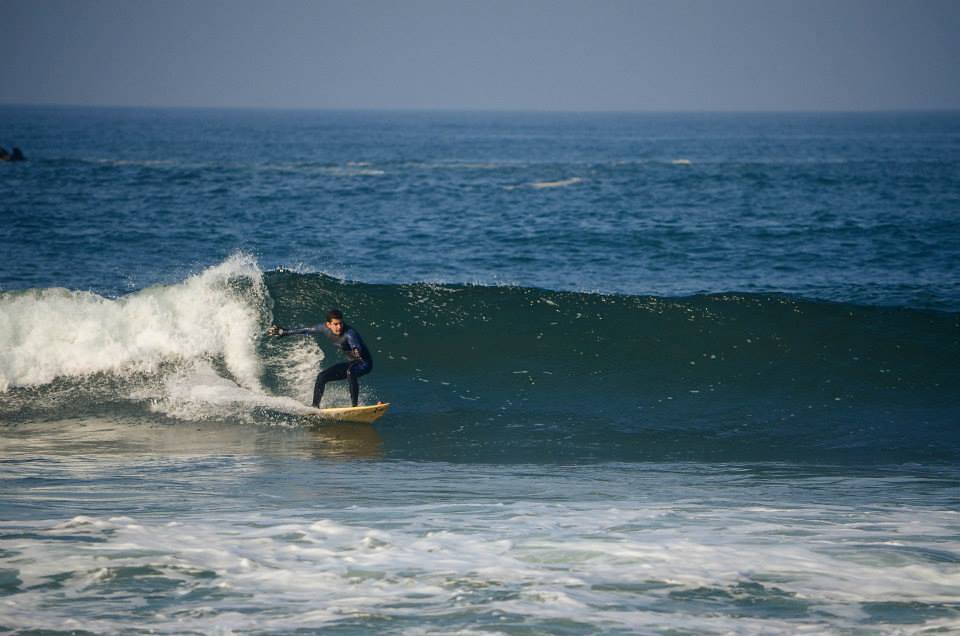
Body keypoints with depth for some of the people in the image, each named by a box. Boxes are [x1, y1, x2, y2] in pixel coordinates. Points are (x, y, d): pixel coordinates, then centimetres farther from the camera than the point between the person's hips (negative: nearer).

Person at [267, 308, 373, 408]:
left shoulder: (349, 333, -31)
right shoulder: (325, 329, -9)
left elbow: (354, 343, -52)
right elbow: (306, 331, 3)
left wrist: (356, 350, -76)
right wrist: (283, 332, 10)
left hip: (364, 362, -8)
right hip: (351, 362, 8)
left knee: (350, 372, -37)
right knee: (322, 376, 2)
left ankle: (354, 406, -36)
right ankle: (315, 406, 12)